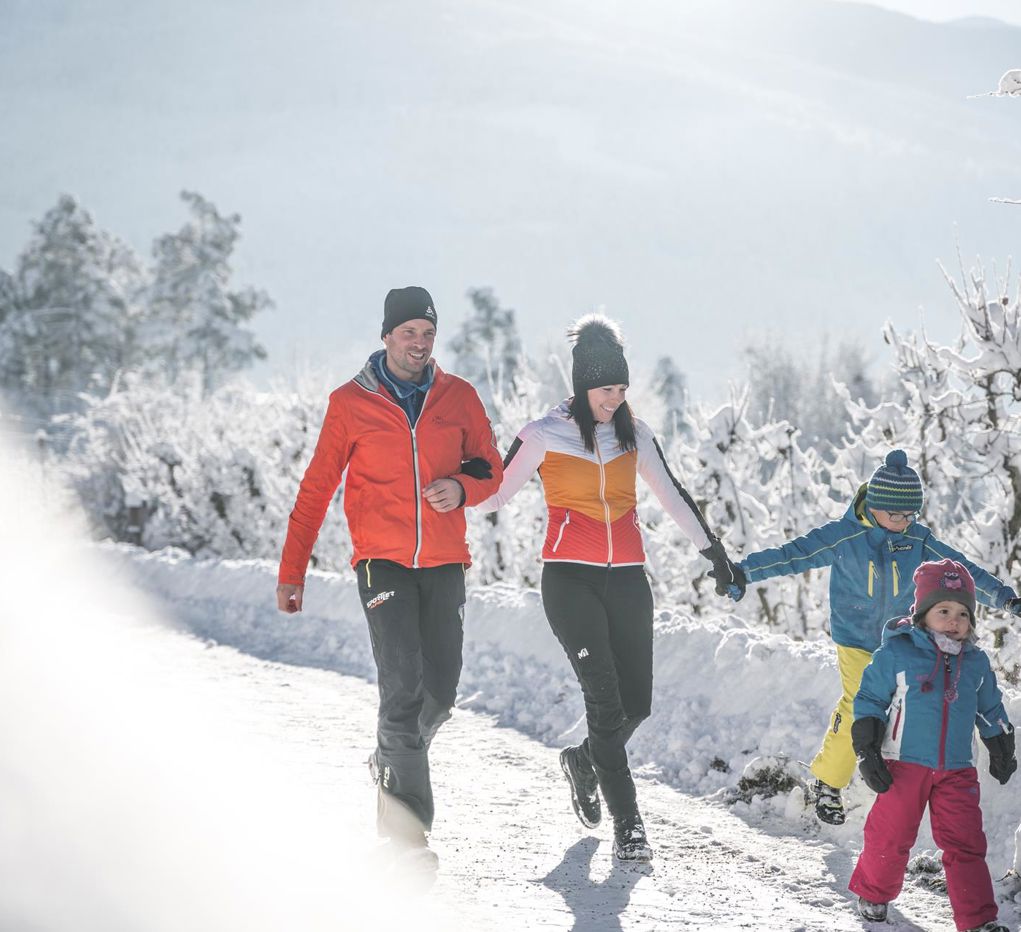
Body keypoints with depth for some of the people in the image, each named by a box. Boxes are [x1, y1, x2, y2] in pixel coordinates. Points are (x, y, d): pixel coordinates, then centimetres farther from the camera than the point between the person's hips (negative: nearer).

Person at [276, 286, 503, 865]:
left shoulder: (458, 398, 6)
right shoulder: (351, 403, 0)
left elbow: (490, 471, 13)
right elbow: (317, 490, 5)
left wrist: (461, 488, -11)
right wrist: (293, 571, 2)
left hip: (445, 562, 3)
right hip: (384, 561, -3)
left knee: (440, 691, 6)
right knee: (403, 684, -16)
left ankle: (393, 764, 36)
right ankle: (409, 824, -16)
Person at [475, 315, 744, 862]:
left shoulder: (633, 435, 10)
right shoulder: (545, 436, -2)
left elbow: (671, 495, 21)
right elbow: (495, 493, 1)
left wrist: (712, 550, 27)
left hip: (626, 578, 4)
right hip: (570, 578, -4)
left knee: (636, 702, 0)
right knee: (605, 699, -13)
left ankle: (585, 760, 32)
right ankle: (627, 825, -8)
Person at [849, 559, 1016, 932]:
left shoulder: (976, 663, 7)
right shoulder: (896, 655, -6)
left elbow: (991, 712, 21)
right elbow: (869, 701, -2)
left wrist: (1001, 752, 28)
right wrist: (867, 753, -8)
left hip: (957, 771, 3)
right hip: (904, 765, -3)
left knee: (965, 845, -2)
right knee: (891, 837, 4)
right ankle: (872, 893, 29)